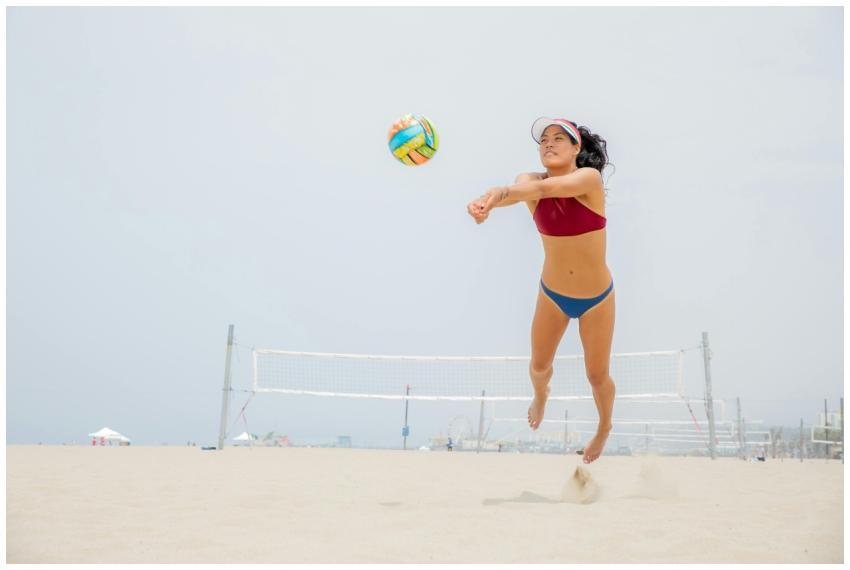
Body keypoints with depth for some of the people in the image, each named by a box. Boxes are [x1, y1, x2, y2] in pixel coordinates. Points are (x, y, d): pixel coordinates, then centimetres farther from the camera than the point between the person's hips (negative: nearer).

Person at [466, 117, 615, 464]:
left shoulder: (590, 178, -22)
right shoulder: (532, 181, -13)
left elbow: (546, 187, -42)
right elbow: (521, 189, -38)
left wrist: (497, 194, -60)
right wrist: (491, 199, -63)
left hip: (597, 298, -2)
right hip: (552, 293, 3)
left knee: (597, 376, 9)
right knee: (539, 365, 15)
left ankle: (604, 427, 42)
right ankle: (540, 395, 53)